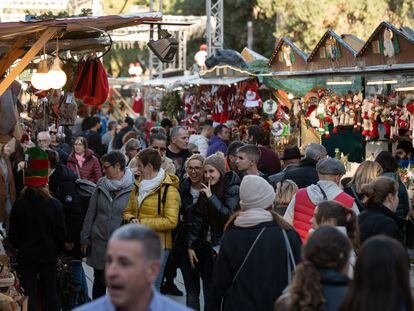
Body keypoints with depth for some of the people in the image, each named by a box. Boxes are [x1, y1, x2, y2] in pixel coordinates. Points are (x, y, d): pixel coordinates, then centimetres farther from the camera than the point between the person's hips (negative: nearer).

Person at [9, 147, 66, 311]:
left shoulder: (18, 205, -10)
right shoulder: (55, 205, -10)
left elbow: (13, 234, -3)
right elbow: (60, 232, -5)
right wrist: (58, 250, 11)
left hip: (26, 256, 0)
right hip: (48, 255, 0)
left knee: (29, 294, 6)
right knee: (50, 292, 11)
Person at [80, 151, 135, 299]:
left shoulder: (133, 187, -10)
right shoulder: (101, 184, 3)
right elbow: (91, 213, 8)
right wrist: (85, 238, 7)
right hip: (99, 243, 4)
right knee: (99, 282, 14)